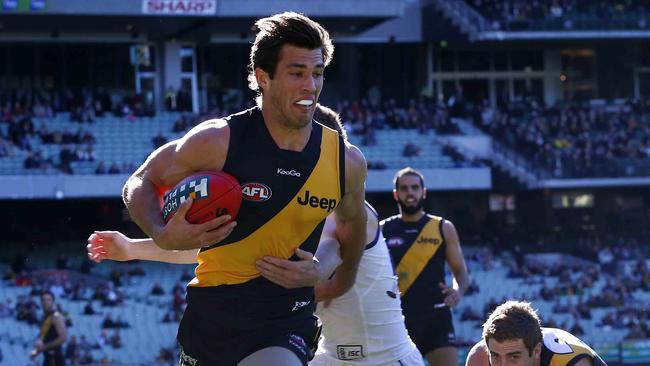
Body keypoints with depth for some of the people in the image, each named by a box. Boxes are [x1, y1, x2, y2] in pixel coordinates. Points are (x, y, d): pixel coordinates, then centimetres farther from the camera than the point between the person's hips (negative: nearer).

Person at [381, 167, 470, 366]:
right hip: (398, 318, 1)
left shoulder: (443, 228, 6)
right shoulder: (382, 231, 6)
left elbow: (460, 271, 9)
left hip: (436, 316, -1)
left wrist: (458, 291, -13)